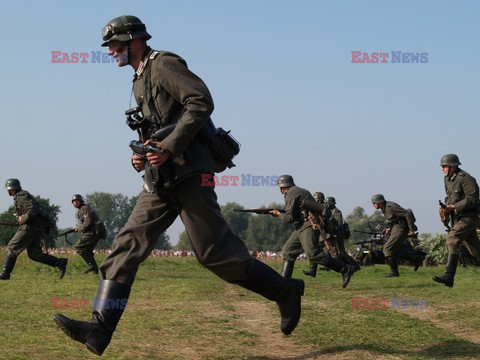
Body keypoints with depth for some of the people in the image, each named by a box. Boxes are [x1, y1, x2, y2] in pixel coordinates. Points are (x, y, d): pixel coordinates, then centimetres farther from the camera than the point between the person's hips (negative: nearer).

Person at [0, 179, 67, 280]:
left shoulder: (22, 196, -11)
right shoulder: (18, 197, 21)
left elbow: (32, 211, -23)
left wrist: (22, 219, -13)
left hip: (31, 228, -10)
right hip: (36, 229, 10)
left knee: (12, 248, -5)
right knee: (34, 254, 9)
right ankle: (59, 263, 3)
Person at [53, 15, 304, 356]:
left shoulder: (164, 64, -6)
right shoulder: (140, 80, 22)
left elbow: (202, 102, -19)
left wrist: (169, 147, -21)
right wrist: (142, 154, 11)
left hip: (187, 174, -9)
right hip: (161, 180, 9)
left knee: (215, 252, -6)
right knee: (127, 245, -4)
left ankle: (285, 291, 11)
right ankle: (100, 329, -10)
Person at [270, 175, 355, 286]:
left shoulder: (291, 194, -8)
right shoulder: (300, 191, 22)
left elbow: (289, 217, -12)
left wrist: (278, 214, 5)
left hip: (308, 225, -11)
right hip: (302, 226, 11)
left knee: (313, 254, -18)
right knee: (288, 251, 8)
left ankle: (345, 269, -17)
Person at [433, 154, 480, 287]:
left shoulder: (465, 178, -16)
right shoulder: (447, 179, 11)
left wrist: (453, 207, -22)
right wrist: (446, 208, 2)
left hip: (468, 216, -9)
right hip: (457, 217, 9)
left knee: (452, 240, -22)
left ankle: (449, 276, -27)